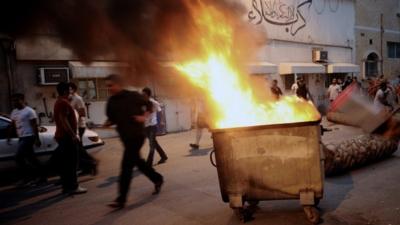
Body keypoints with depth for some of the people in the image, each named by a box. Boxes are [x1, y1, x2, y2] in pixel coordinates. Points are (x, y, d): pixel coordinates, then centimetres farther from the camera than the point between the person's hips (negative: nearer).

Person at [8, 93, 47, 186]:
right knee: (31, 158, 10)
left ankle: (26, 177, 2)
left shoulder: (29, 111, -11)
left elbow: (34, 125, -15)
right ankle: (42, 176, 18)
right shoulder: (14, 112, 13)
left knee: (18, 157, -12)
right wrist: (9, 136, 17)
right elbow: (13, 125, 21)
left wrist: (37, 139, -18)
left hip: (29, 137, -9)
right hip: (21, 138, 9)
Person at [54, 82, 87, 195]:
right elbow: (64, 120, -23)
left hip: (61, 135, 11)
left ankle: (66, 186, 17)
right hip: (67, 136, -11)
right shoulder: (63, 102, -15)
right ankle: (73, 187, -4)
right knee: (71, 162, -7)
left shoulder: (59, 102, 18)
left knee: (64, 163, 11)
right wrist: (73, 135, -24)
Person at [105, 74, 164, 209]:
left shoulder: (133, 96, -10)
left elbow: (149, 105, 2)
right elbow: (112, 118, 15)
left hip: (137, 135, -7)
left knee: (126, 166, -9)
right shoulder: (111, 101, 5)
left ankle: (121, 199, -2)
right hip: (124, 137, 7)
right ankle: (157, 179, 39)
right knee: (138, 162, 18)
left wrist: (144, 117, -13)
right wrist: (108, 123, -6)